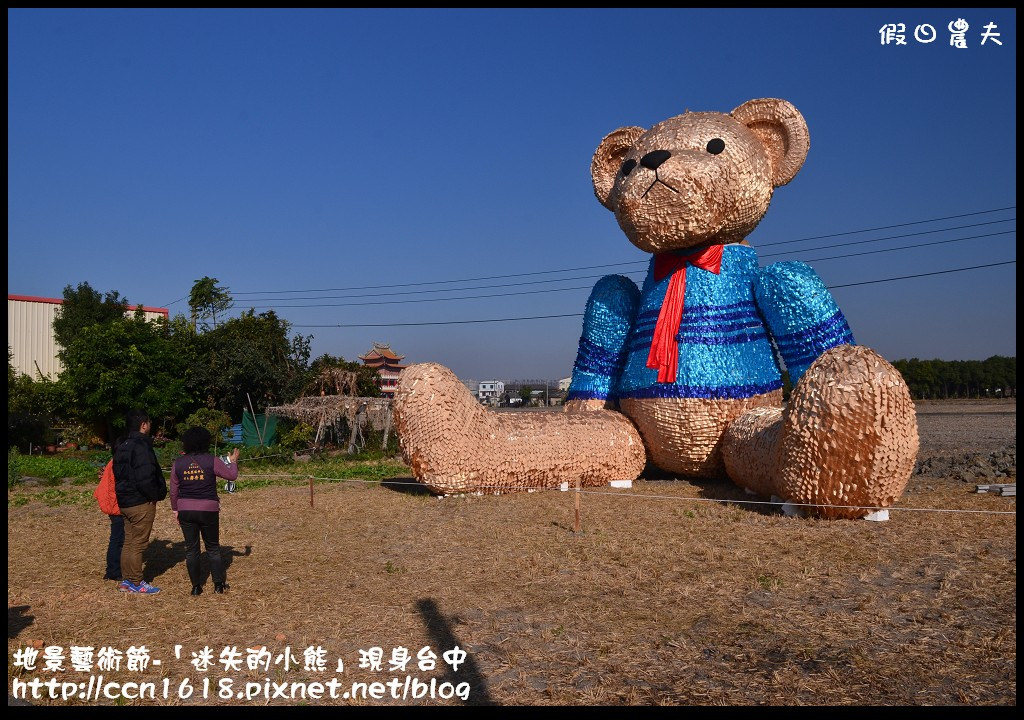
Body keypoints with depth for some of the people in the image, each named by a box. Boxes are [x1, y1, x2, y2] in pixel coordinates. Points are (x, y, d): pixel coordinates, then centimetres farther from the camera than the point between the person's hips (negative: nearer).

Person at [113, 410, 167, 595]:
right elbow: (145, 477, -26)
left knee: (129, 542, 16)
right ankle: (137, 583, 5)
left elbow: (118, 474, 19)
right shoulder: (141, 446, -18)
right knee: (138, 544, -1)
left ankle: (126, 580, 23)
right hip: (141, 503, -9)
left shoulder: (122, 447, 13)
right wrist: (155, 496, -13)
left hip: (124, 501, 10)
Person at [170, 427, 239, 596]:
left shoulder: (178, 463, 0)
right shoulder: (212, 461, -8)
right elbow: (231, 475, 2)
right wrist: (233, 462, 21)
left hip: (185, 511, 2)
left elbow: (173, 490, 6)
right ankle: (219, 584, 13)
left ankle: (196, 586, 13)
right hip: (208, 510, -2)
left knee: (191, 549, 10)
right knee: (213, 548, 11)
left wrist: (175, 509, 17)